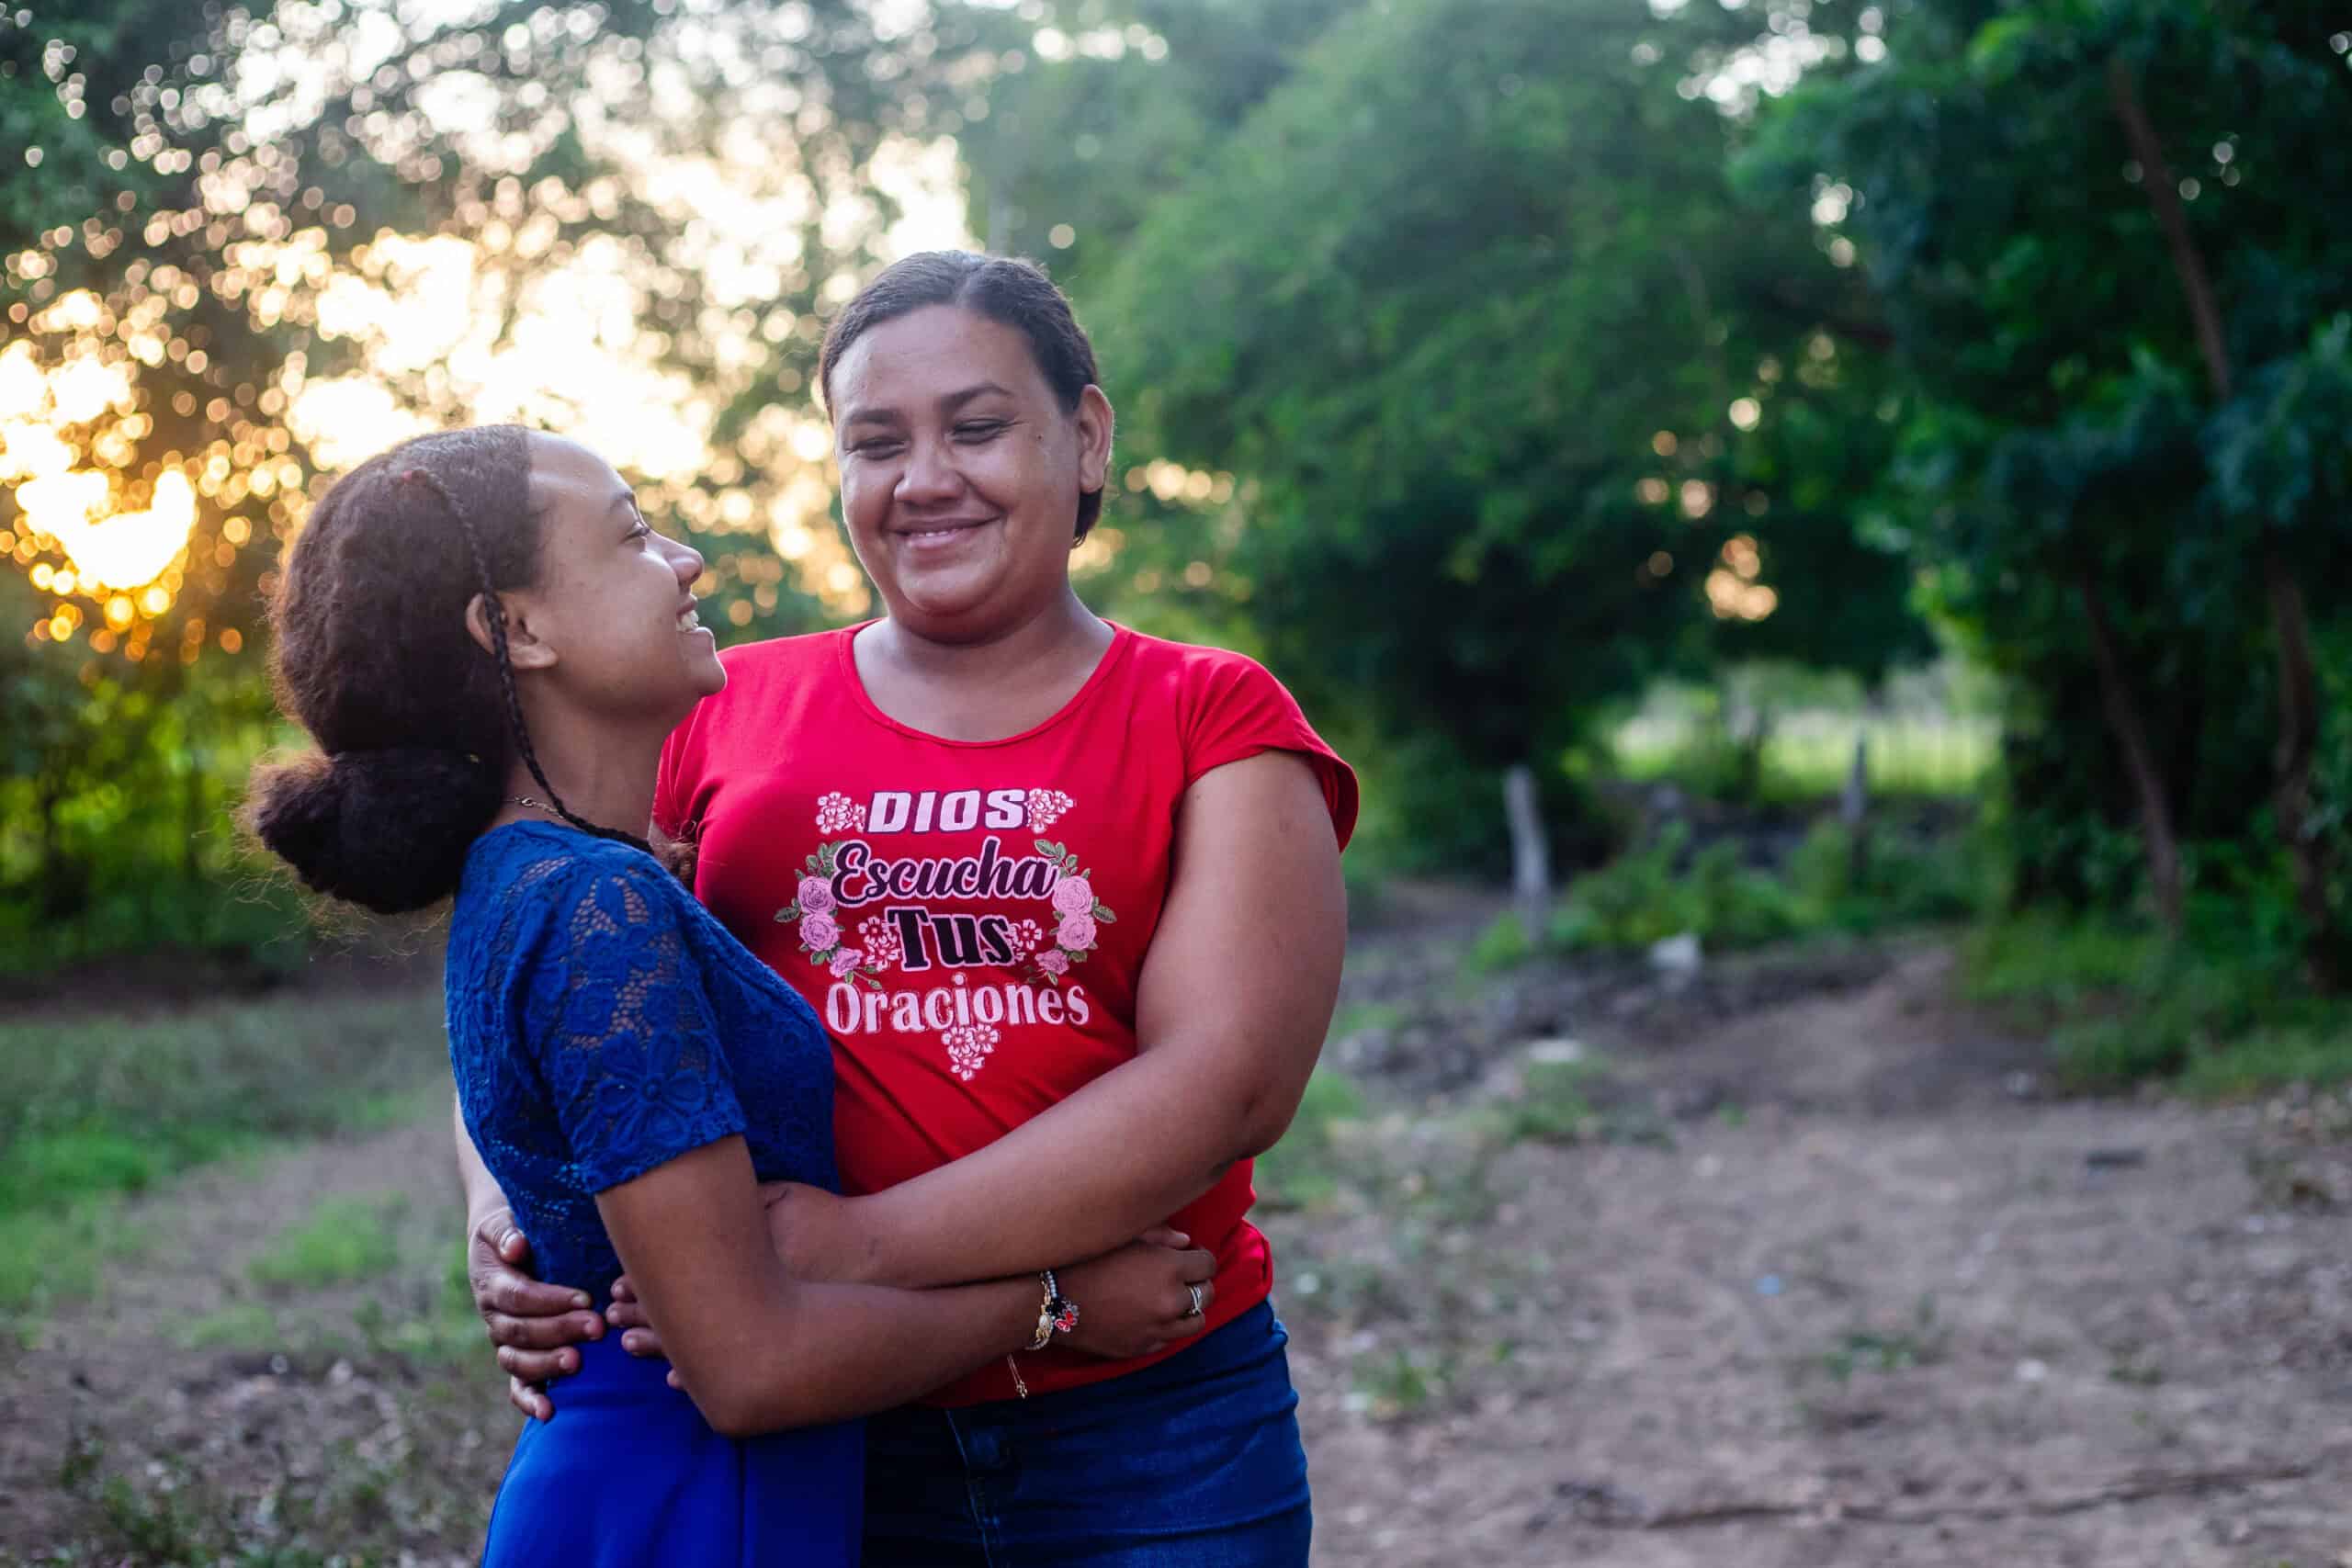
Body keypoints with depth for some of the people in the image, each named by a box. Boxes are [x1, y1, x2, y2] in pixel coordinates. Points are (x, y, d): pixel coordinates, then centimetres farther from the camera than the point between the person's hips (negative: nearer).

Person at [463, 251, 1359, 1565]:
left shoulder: (1214, 721, 1)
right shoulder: (725, 717, 7)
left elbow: (1227, 1077, -13)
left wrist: (858, 1246, -22)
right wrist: (508, 1232, -12)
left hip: (1150, 1437, -1)